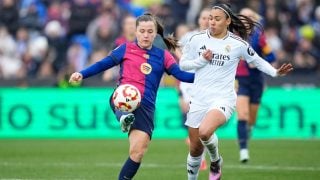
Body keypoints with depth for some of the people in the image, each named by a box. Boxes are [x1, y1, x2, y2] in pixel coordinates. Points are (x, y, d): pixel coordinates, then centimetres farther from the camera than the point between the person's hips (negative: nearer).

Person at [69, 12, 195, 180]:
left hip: (145, 107, 2)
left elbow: (181, 75, 4)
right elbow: (103, 64, 8)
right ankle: (125, 117, -70)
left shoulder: (163, 56, 13)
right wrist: (81, 74, -4)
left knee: (137, 152, -8)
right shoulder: (126, 49, 9)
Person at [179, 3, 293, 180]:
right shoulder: (197, 39, 0)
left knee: (204, 131, -32)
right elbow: (183, 64, 7)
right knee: (195, 148, 9)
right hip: (199, 99, 3)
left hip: (223, 99, -3)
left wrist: (275, 72, -5)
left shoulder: (238, 44, -5)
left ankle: (216, 161, -1)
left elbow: (257, 61, 9)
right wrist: (202, 60, -9)